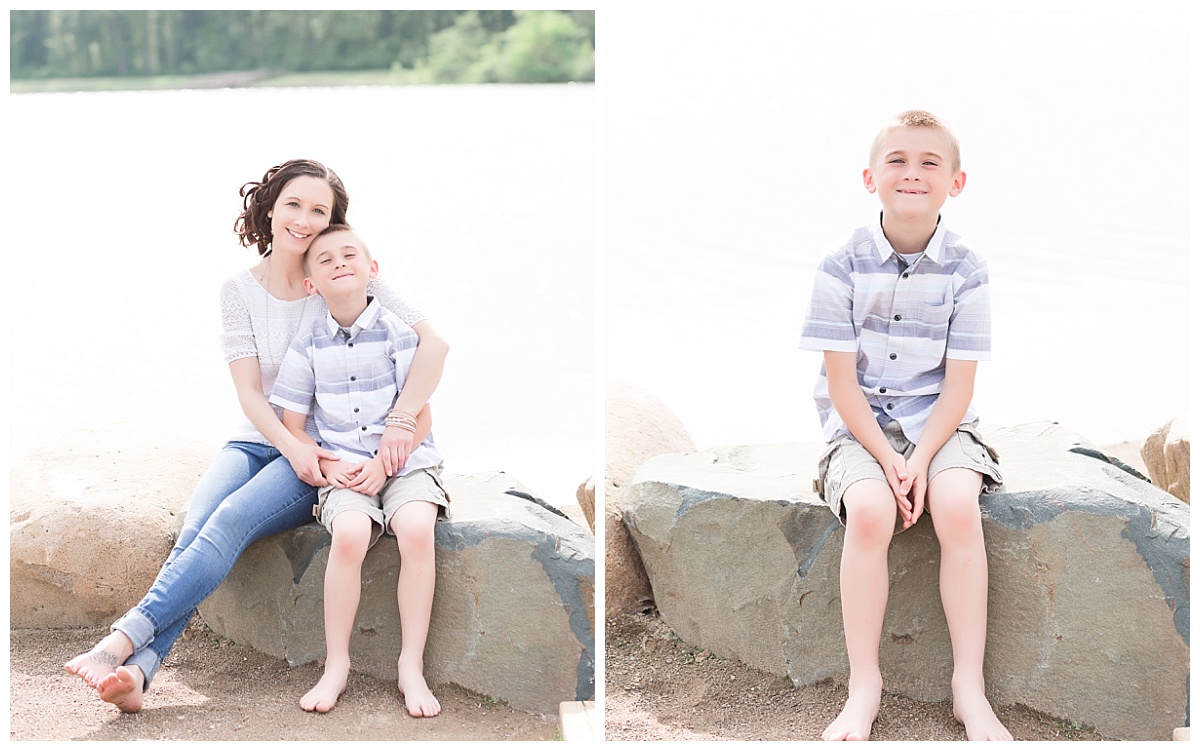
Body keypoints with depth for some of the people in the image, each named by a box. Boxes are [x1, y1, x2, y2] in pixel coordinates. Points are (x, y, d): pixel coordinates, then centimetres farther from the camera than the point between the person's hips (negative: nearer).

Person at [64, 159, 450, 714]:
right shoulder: (240, 290, 3)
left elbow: (433, 343, -11)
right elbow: (249, 392, -2)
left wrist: (401, 422, -23)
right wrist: (291, 446, -20)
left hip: (319, 453, -2)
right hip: (257, 441, 2)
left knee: (233, 518, -30)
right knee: (198, 522, -27)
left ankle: (124, 641, -38)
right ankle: (136, 672, -42)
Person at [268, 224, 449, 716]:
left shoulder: (397, 334, -2)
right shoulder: (309, 345, 3)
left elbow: (420, 419, -1)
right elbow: (291, 425, 9)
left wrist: (383, 464, -14)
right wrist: (328, 466, -8)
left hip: (406, 460, 0)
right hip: (343, 467, 1)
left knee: (417, 527, -32)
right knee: (350, 533, -31)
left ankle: (412, 665, -22)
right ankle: (336, 665, -17)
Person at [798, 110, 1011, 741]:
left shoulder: (965, 270, -4)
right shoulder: (843, 266, -7)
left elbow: (958, 385, -5)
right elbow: (841, 379, -7)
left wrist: (919, 460, -18)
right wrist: (886, 459, -17)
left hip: (938, 421, 1)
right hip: (859, 422, -1)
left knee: (958, 505, -28)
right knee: (869, 511, -29)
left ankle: (969, 687, -17)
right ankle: (864, 686, -17)